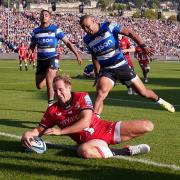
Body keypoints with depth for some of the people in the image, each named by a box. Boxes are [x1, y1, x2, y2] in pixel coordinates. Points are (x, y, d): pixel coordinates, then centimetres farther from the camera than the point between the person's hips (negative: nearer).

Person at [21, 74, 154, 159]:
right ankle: (126, 151, -26)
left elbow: (85, 122, -17)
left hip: (105, 129, 1)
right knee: (83, 150, -44)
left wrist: (60, 131, -20)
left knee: (147, 126, -11)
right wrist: (28, 134, -20)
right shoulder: (52, 111, 0)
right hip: (89, 141, -1)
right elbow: (40, 130, 5)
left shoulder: (82, 97, -7)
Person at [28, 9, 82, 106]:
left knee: (48, 81, -21)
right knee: (39, 86, 5)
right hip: (41, 60, 4)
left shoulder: (55, 29, -1)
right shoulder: (36, 31, 9)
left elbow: (67, 42, 1)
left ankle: (50, 104, -8)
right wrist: (29, 52, -7)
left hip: (52, 58, -4)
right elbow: (32, 46, 17)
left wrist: (77, 54, -6)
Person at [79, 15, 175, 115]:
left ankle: (159, 101, 37)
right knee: (101, 91, -29)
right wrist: (97, 76, 16)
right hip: (106, 70, 1)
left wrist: (143, 46, -25)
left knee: (143, 92, 7)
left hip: (122, 66, -1)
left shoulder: (109, 26, -14)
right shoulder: (87, 40, -1)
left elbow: (129, 33, -14)